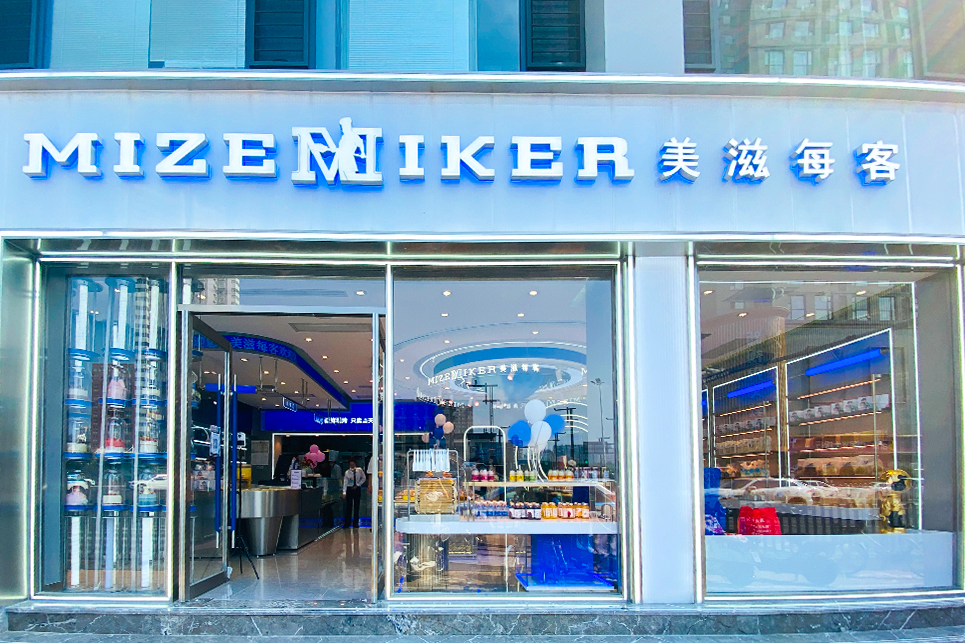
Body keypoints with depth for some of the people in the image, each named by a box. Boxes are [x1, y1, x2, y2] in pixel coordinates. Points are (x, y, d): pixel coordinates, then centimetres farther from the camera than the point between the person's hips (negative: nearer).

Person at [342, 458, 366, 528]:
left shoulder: (359, 470, 1)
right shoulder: (347, 472, 0)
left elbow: (363, 478, 5)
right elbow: (345, 482, -4)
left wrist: (357, 484, -5)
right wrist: (344, 492, -12)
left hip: (357, 489, 0)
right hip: (349, 489, 0)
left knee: (356, 506, 3)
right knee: (348, 506, 0)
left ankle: (355, 524, 9)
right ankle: (347, 523, 5)